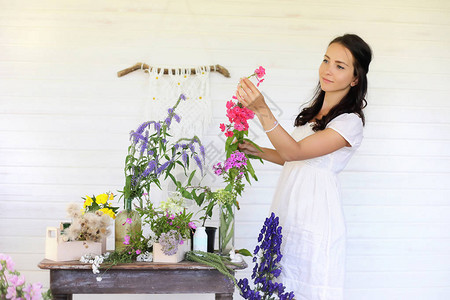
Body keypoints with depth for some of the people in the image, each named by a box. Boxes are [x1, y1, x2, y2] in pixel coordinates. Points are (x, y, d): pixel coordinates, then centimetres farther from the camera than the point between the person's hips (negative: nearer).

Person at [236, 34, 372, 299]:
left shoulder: (351, 122, -13)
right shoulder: (314, 112, 14)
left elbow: (294, 151, -21)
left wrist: (261, 109, -31)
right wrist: (256, 151, 11)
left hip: (315, 220, -8)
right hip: (287, 215, 8)